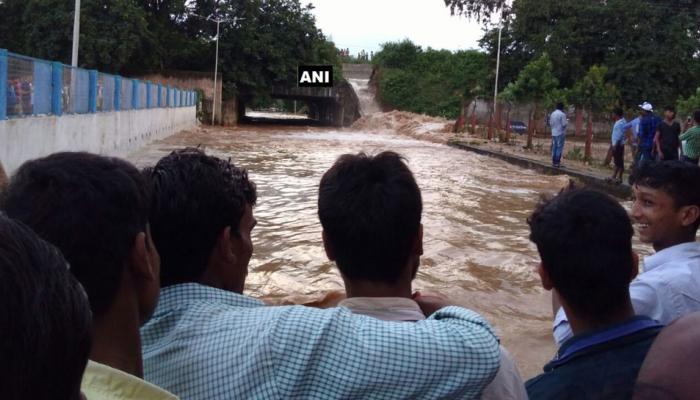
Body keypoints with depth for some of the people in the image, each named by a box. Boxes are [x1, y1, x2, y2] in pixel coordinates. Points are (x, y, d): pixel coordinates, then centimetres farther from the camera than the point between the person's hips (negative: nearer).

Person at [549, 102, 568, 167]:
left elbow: (550, 124, 12)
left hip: (554, 133, 7)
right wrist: (567, 122, 4)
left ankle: (553, 162, 13)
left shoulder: (552, 114, 8)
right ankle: (557, 162, -5)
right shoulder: (562, 114, -14)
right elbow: (564, 124, -15)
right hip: (560, 133, -7)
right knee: (559, 148, -3)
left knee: (554, 147, 11)